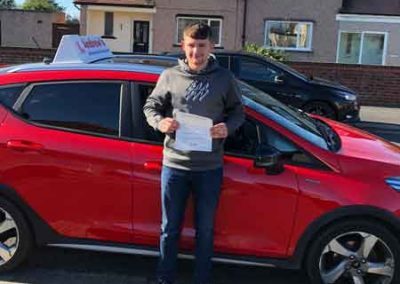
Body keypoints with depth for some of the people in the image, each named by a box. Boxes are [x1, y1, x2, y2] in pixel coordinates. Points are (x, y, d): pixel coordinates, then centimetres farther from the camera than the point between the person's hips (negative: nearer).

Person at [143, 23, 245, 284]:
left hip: (210, 168, 0)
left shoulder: (224, 78, 0)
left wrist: (227, 127, -12)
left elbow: (238, 112, 9)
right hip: (174, 165, 0)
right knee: (170, 228, 13)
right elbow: (150, 106, 9)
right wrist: (160, 122, -12)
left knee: (205, 230, 14)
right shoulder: (170, 76, 0)